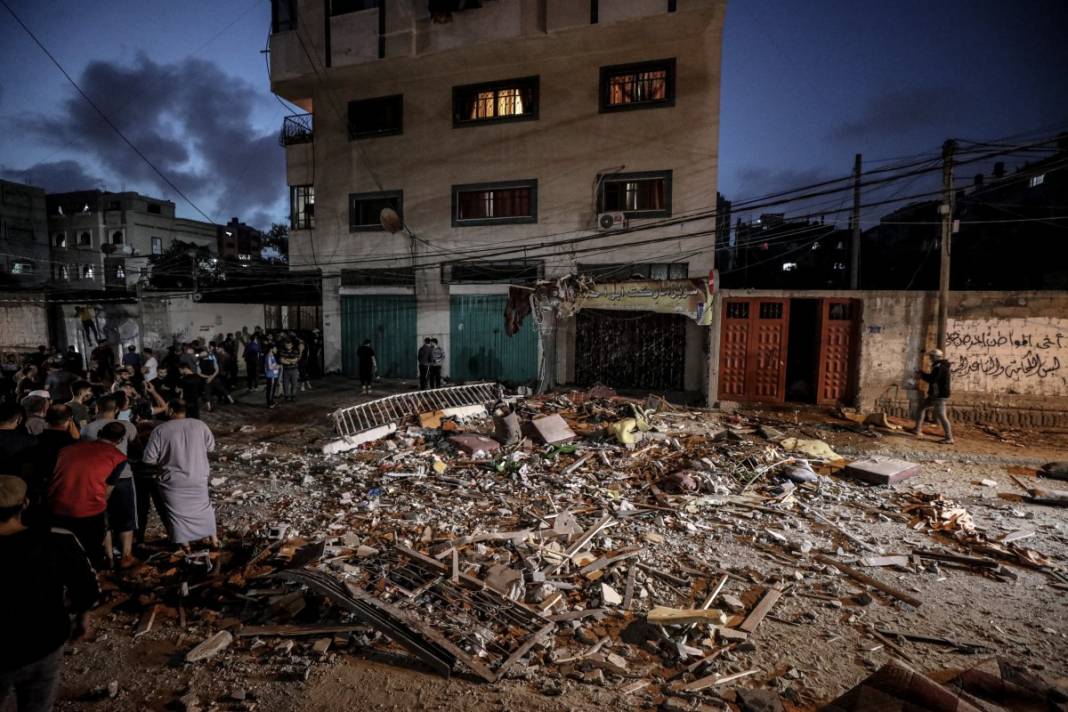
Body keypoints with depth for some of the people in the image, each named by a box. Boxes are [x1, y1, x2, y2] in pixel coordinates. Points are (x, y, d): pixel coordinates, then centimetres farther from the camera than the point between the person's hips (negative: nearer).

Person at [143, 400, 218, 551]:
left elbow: (149, 458, -9)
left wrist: (164, 461, 9)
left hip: (173, 480, -2)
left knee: (177, 512, 14)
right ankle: (213, 539, 25)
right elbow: (211, 447, 7)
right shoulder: (199, 425, -4)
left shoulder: (161, 429, -12)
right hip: (198, 478, 3)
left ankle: (184, 544, 23)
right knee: (204, 506, 18)